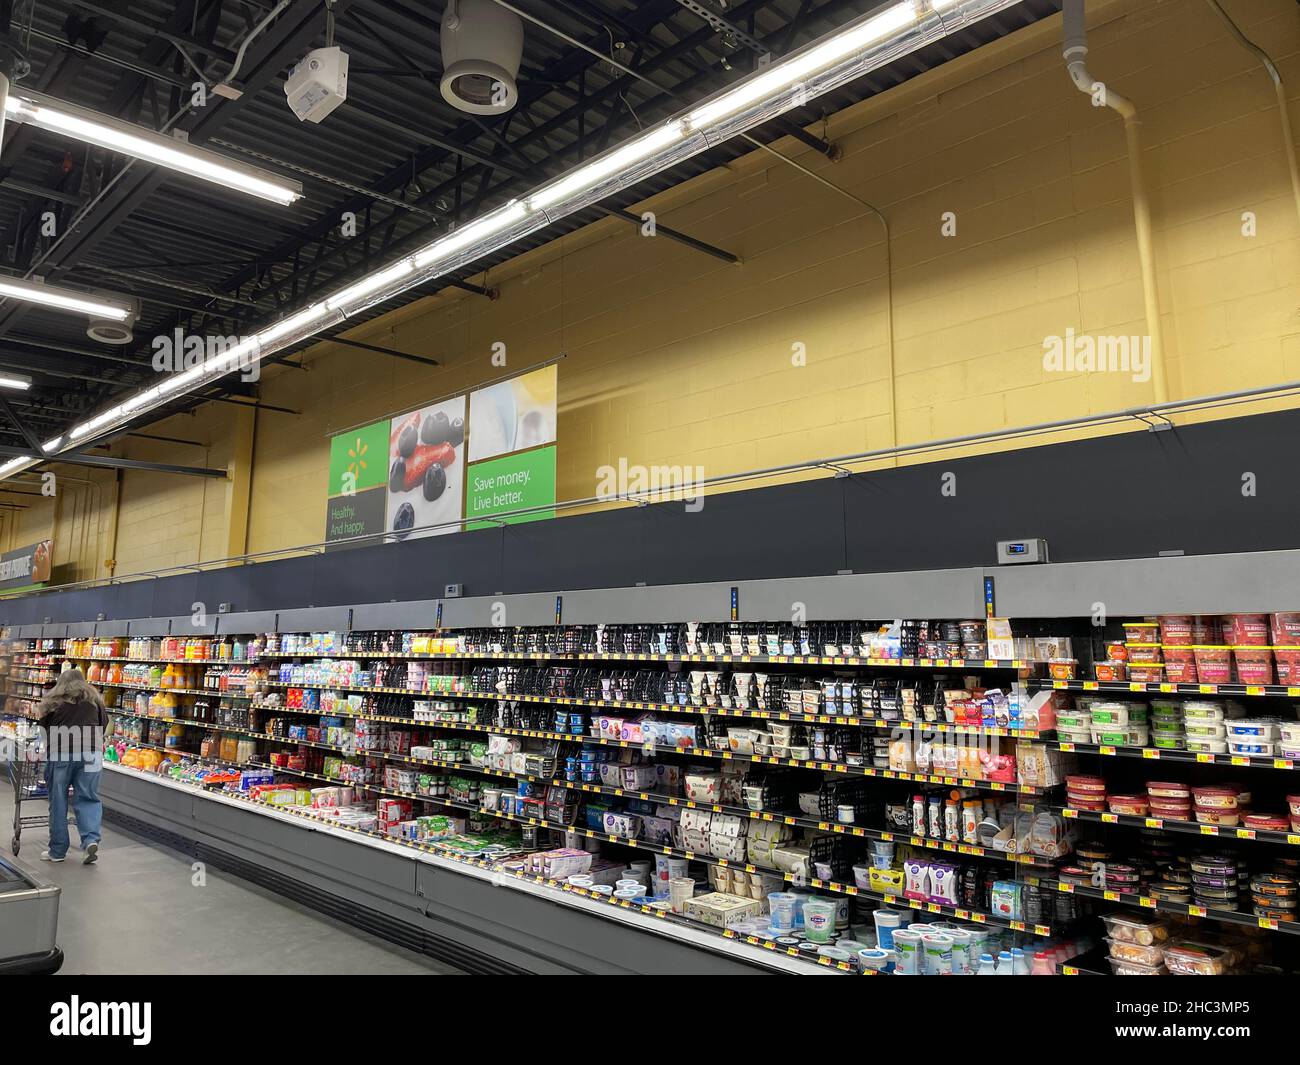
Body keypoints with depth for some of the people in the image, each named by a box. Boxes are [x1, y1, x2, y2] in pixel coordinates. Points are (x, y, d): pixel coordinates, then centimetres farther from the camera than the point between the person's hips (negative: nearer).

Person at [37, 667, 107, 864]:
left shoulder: (54, 702, 11)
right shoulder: (94, 699, 14)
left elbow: (44, 726, 16)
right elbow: (104, 723, 17)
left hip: (60, 752, -1)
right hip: (90, 752, 1)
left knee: (58, 802, 8)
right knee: (88, 798, 6)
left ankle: (58, 850, 14)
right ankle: (91, 839, -12)